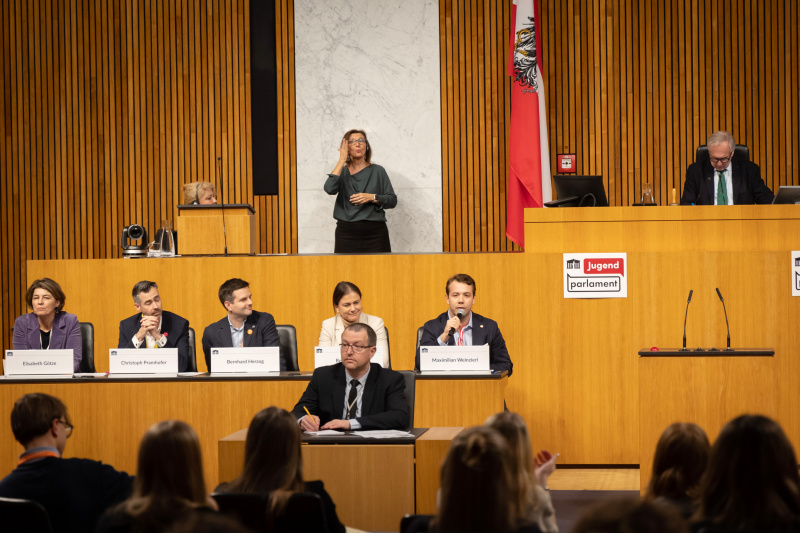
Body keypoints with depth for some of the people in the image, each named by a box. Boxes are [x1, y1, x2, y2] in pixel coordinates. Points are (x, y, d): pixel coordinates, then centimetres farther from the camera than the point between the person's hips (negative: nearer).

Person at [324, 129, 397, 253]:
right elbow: (329, 189, -10)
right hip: (346, 233, 1)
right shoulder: (342, 171, 11)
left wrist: (372, 198, -12)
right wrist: (342, 160, -6)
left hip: (375, 233, 0)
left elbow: (393, 200, 6)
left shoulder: (377, 171, 8)